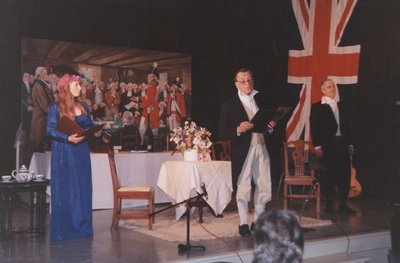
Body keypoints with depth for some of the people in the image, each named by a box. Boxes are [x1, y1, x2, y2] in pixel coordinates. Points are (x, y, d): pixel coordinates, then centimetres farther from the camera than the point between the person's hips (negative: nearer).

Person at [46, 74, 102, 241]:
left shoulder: (83, 106, 10)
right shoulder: (56, 108, -5)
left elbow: (89, 126, 12)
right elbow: (50, 130, -10)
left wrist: (95, 132, -9)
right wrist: (68, 138, -21)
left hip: (81, 151, 5)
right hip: (63, 153, -5)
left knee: (83, 188, 6)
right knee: (64, 189, -1)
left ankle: (82, 225, 16)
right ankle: (63, 228, 9)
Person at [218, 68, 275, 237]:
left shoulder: (261, 100, 14)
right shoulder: (229, 106, -2)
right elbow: (222, 134, -6)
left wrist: (271, 126, 0)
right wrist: (238, 130, -23)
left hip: (261, 147, 5)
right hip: (243, 151, -4)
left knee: (264, 187, 6)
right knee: (243, 188, 0)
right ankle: (243, 223, 14)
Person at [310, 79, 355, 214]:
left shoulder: (342, 106, 17)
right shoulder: (317, 107, 1)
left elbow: (347, 126, 17)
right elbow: (315, 127, -5)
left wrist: (350, 143, 10)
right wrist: (317, 146, -12)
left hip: (342, 144, 5)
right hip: (327, 145, -4)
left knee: (344, 173, 3)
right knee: (328, 174, -2)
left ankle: (343, 203, 12)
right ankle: (329, 204, 8)